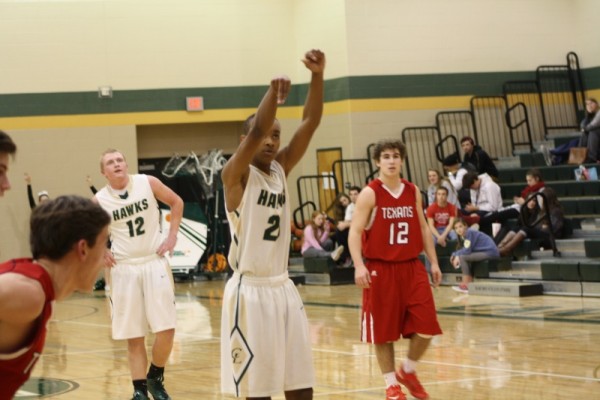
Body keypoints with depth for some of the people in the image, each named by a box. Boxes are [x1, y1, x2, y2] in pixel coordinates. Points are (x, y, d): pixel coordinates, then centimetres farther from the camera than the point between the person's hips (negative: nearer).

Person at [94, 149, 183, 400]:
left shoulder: (148, 183, -5)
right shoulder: (99, 200, -5)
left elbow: (176, 202, 10)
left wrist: (172, 235, 2)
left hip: (154, 262, 0)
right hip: (124, 269, 0)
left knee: (166, 328, -5)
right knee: (133, 336, 2)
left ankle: (155, 378, 18)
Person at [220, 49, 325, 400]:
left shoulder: (281, 169, 10)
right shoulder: (236, 175, -8)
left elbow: (310, 123, -1)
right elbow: (256, 131, -28)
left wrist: (318, 76, -12)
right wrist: (274, 91, -31)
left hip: (283, 288, 7)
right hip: (250, 291, -7)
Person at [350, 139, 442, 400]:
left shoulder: (413, 192, 8)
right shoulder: (370, 194, -7)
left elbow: (423, 228, 16)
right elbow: (355, 232, -12)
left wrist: (433, 262, 10)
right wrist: (359, 266, -24)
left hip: (411, 267, 4)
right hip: (380, 269, -4)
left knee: (426, 326, -2)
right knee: (384, 330, 2)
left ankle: (408, 371, 21)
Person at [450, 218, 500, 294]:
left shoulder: (469, 232, -13)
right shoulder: (463, 235, 14)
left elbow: (467, 250, -16)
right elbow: (464, 250, 14)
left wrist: (456, 255, -1)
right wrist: (455, 255, -2)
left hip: (490, 252, -10)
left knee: (462, 258, -13)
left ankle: (465, 286, -13)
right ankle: (470, 283, 14)